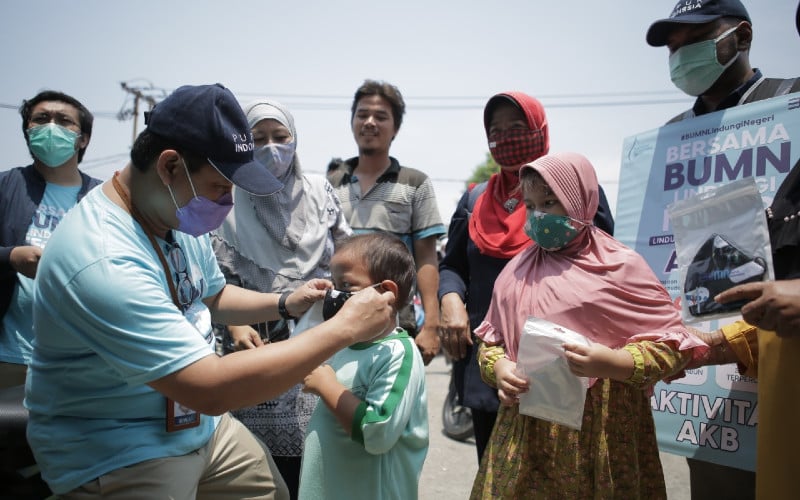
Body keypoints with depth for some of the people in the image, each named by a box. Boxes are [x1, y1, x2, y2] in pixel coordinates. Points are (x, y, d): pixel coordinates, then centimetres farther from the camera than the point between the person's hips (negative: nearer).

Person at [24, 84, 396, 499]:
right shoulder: (103, 262, -33)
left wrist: (285, 304, -4)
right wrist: (344, 328, -31)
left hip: (197, 423, 8)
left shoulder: (179, 215, -4)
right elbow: (213, 388, -35)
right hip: (117, 457, -8)